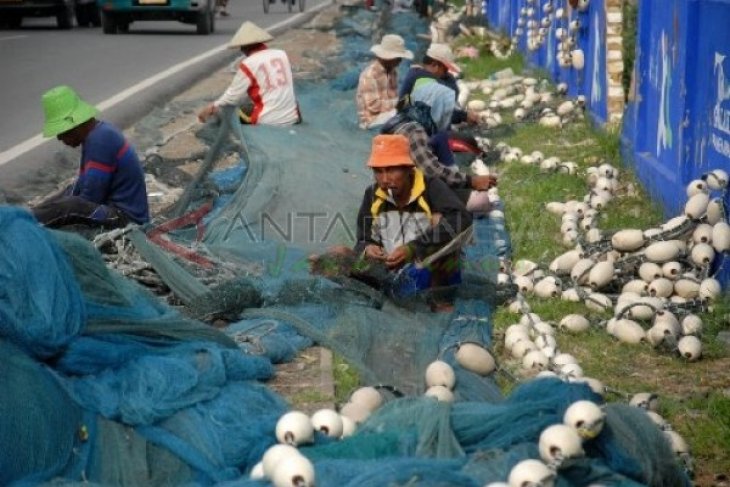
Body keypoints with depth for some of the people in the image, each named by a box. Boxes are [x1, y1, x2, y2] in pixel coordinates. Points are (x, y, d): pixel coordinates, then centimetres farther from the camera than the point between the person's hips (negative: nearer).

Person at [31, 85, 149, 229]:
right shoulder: (97, 133, 10)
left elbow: (89, 198, -21)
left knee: (69, 207, -29)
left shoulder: (100, 140, -21)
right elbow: (82, 186, 15)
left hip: (126, 219, -11)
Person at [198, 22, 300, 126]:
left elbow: (233, 97, -3)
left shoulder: (248, 64, -7)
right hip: (292, 119, 4)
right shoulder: (282, 55, 7)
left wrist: (213, 107, 15)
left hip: (267, 121, -4)